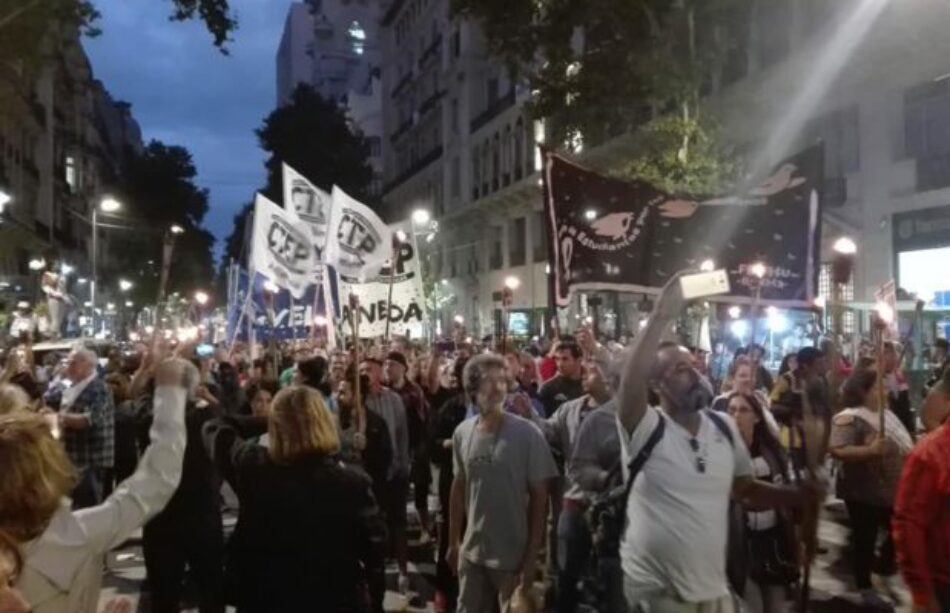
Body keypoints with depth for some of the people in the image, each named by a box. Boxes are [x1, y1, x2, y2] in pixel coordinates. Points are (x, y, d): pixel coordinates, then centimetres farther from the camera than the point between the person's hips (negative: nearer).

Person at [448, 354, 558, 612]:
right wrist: (453, 542, 11)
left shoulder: (527, 434, -14)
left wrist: (531, 558, -10)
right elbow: (458, 488, 8)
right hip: (471, 553, 4)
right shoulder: (462, 433, -3)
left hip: (513, 556, -3)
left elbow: (539, 497, -10)